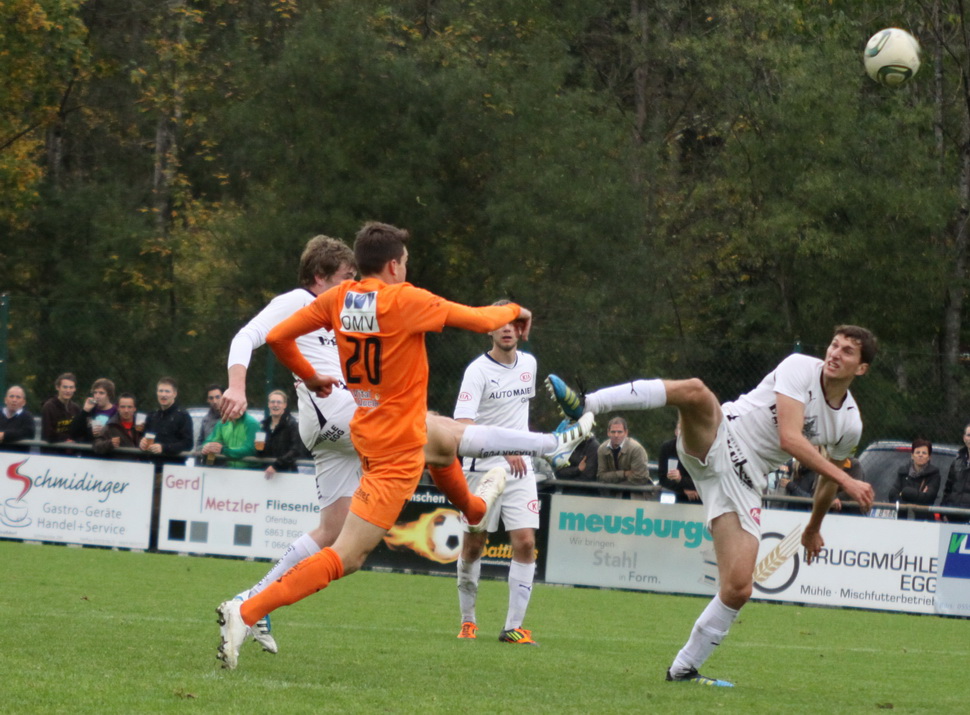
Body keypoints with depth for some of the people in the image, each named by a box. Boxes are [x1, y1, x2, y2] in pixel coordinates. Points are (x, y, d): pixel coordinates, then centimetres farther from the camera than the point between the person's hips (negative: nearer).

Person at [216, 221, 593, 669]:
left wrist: (309, 377, 16)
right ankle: (246, 614, -22)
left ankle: (474, 505, 71)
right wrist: (513, 311, 7)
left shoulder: (338, 299, -3)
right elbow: (481, 321, -16)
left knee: (449, 434, 39)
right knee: (343, 559, -11)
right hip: (397, 451, -9)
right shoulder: (405, 300, -21)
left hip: (367, 427, 9)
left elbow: (277, 337, -1)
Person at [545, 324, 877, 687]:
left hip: (745, 484, 4)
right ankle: (584, 405, -43)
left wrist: (814, 526, 38)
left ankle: (684, 668, 8)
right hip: (716, 439, -4)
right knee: (694, 390, -37)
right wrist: (847, 481, -19)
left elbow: (828, 477, 28)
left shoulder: (849, 425, 7)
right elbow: (789, 438, -16)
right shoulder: (800, 369, -6)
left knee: (739, 587, -10)